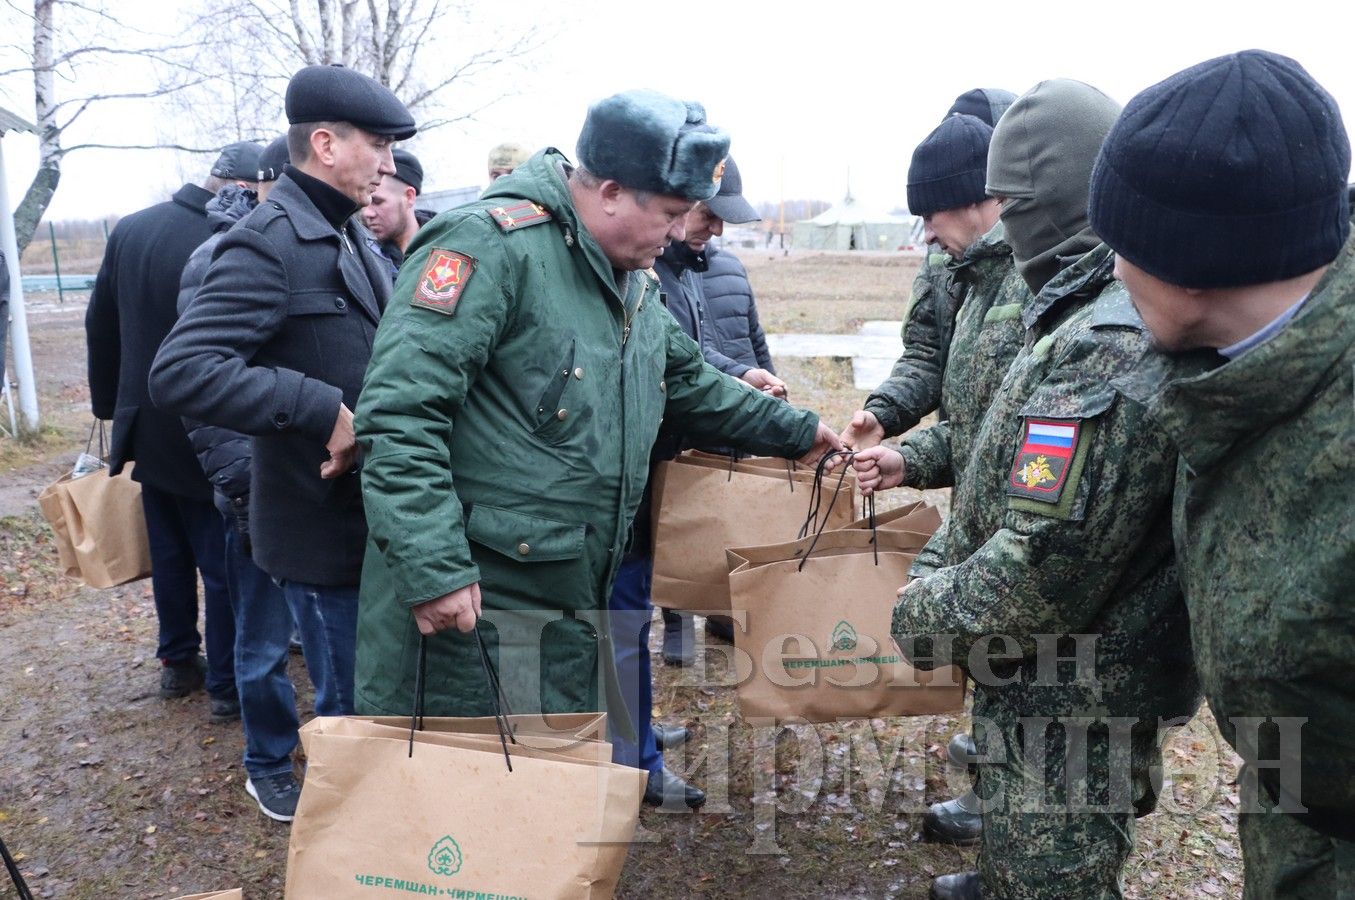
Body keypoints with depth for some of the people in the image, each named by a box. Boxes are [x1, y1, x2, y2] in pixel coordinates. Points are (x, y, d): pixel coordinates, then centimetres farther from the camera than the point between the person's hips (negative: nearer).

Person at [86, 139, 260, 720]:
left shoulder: (131, 229, 2)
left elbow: (100, 325, 11)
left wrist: (110, 405, 20)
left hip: (146, 427, 7)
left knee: (169, 554, 20)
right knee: (224, 566, 6)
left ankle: (178, 662, 35)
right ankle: (227, 687, 16)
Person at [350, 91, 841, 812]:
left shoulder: (634, 281, 13)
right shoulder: (490, 246, -17)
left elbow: (689, 382, 29)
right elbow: (400, 414, -23)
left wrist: (795, 431, 30)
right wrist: (434, 570, -26)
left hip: (577, 601, 9)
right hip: (472, 601, -8)